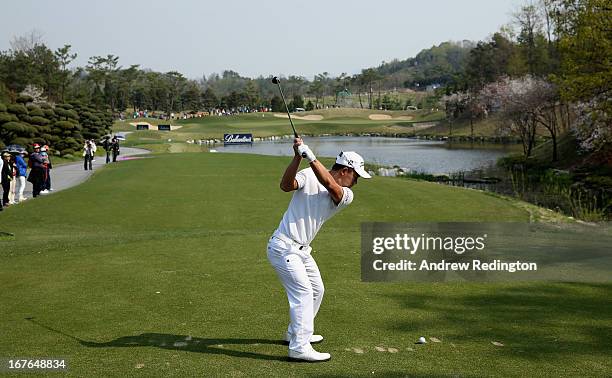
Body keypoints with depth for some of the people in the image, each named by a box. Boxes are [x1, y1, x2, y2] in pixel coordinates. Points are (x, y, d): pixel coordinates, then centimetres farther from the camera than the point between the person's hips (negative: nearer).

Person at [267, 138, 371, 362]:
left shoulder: (346, 196, 1)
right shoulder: (308, 176, -10)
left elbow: (330, 186, -21)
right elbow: (286, 186, -27)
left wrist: (311, 157, -32)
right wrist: (298, 157, -37)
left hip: (302, 250, 8)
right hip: (284, 247, -8)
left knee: (316, 290, 19)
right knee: (303, 292, -13)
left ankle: (296, 332, 36)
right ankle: (299, 348, -12)